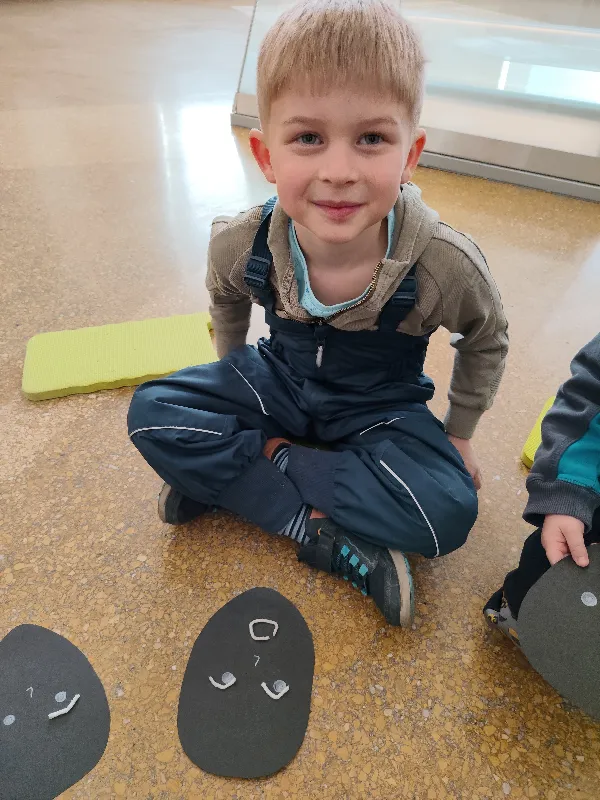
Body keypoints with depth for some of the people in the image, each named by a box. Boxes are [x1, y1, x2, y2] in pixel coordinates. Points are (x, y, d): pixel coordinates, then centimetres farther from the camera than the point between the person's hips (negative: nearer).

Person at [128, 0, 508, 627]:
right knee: (152, 414, -19)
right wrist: (237, 384, 15)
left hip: (380, 409, -1)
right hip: (279, 382, 2)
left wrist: (458, 432, 5)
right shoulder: (239, 245, -21)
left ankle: (227, 474, -15)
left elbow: (485, 338, -2)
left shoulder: (446, 265, -25)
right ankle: (332, 539, -19)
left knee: (448, 511, -28)